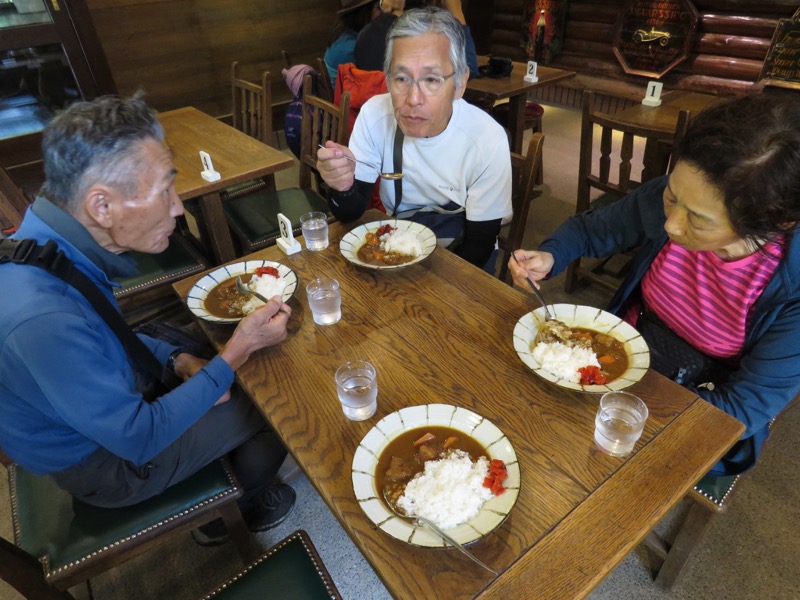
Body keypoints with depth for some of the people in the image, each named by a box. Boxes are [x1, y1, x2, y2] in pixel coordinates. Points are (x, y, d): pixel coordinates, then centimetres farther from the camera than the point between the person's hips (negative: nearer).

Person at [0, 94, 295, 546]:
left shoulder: (46, 242, -11)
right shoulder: (44, 318, -41)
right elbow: (139, 439, -29)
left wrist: (176, 358, -7)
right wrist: (237, 353, -26)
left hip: (109, 404, 8)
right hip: (104, 462, -7)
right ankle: (254, 505, 34)